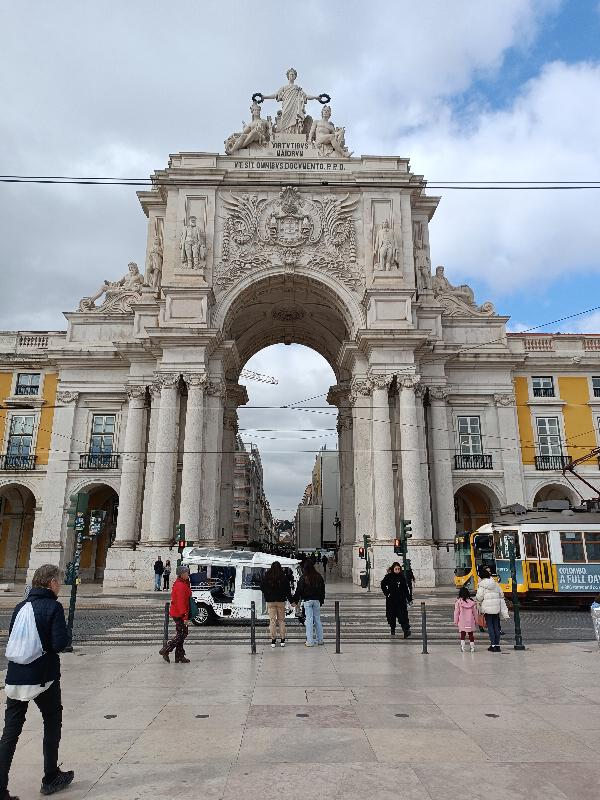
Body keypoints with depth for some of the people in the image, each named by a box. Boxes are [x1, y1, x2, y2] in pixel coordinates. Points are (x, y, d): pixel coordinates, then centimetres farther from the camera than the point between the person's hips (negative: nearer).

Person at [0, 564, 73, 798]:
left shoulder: (20, 607, 4)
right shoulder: (53, 607, -14)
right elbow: (60, 644, -19)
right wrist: (67, 638, 1)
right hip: (43, 678, -5)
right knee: (52, 725, 16)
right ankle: (50, 779, 27)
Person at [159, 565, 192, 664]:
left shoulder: (178, 583, 14)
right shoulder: (181, 586, -21)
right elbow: (181, 603, -24)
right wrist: (185, 616, -23)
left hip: (177, 613, 10)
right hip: (179, 614, -10)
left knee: (181, 634, 13)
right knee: (182, 634, -3)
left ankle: (179, 656, 18)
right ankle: (165, 650, 2)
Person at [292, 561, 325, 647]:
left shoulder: (303, 578, -9)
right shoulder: (318, 577, 1)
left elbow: (299, 590, -6)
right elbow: (322, 589, 10)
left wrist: (295, 601, 2)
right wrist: (321, 600, 20)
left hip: (307, 601, -3)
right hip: (317, 600, 3)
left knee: (309, 620, 0)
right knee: (317, 620, 12)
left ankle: (310, 641, 1)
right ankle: (320, 640, 18)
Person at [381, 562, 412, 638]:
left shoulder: (402, 577, 0)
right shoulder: (388, 577, -4)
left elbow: (406, 588, 6)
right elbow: (383, 585, 7)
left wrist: (409, 598, 5)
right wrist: (387, 593, -3)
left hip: (401, 600, 0)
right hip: (391, 600, 0)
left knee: (403, 615, -9)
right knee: (392, 615, 8)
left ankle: (406, 630, -11)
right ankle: (392, 629, 25)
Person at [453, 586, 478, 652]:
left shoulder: (458, 602, -8)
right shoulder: (472, 602, -2)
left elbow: (456, 612, -4)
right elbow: (475, 612, 5)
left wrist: (456, 622, 4)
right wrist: (476, 621, 16)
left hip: (462, 622, -2)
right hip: (471, 622, 2)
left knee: (462, 634, 8)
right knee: (471, 634, 14)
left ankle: (462, 647, 0)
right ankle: (472, 647, 17)